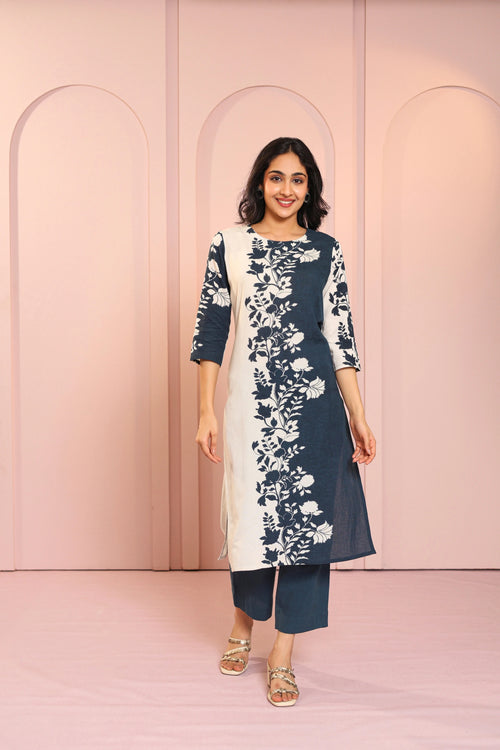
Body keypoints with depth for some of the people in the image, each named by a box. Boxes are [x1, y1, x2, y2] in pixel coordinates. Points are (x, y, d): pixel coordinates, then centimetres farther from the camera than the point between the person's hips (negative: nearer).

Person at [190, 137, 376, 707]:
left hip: (313, 401, 1)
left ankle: (283, 656, 16)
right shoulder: (228, 244, 5)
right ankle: (243, 623, 37)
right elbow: (210, 328, 4)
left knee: (306, 515, 1)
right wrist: (206, 411, -2)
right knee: (250, 511, 9)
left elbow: (339, 337, 6)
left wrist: (358, 416, 2)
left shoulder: (325, 251, 8)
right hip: (250, 400, 0)